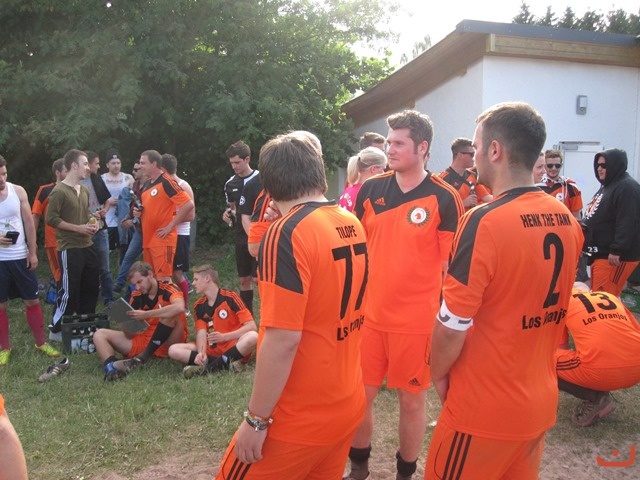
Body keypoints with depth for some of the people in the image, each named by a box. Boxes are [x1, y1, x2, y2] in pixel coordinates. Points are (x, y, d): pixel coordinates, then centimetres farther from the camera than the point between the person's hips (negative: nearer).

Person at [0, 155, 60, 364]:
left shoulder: (18, 191, -1)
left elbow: (29, 222, 3)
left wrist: (33, 252, -1)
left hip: (21, 256, 2)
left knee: (32, 300, 8)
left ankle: (41, 342, 21)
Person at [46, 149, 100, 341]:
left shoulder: (84, 190, 14)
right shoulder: (59, 191, -13)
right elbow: (51, 219, -16)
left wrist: (92, 223, 6)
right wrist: (78, 228, -18)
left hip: (87, 246, 8)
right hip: (69, 248, -8)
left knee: (91, 287, 13)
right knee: (69, 291, -4)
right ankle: (56, 329, 11)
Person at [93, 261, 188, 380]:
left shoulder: (168, 289, -9)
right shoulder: (136, 296, 5)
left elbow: (179, 307, -34)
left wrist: (145, 315, -28)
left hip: (168, 343, -6)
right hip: (145, 341, 6)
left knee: (170, 314, -32)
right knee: (100, 334, -2)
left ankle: (143, 357, -23)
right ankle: (111, 367, -34)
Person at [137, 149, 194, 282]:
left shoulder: (167, 182, -13)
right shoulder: (147, 183, 14)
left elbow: (188, 204, -21)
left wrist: (171, 226, -18)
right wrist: (139, 212, 5)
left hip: (162, 240, -9)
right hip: (147, 239, 9)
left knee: (163, 280, -7)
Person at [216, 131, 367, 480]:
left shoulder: (287, 233, -21)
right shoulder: (352, 224, 2)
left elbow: (283, 340, -24)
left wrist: (256, 419, -15)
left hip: (301, 418, -7)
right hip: (348, 404, 7)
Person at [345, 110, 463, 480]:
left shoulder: (445, 199, -9)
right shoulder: (370, 190, 2)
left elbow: (452, 265, -5)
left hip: (417, 319, -3)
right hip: (369, 313, 4)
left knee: (413, 399, 12)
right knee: (361, 394, 13)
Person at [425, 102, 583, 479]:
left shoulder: (485, 222, -23)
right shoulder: (568, 220, 0)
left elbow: (452, 324, -20)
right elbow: (551, 304, 10)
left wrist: (439, 375, -3)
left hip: (485, 407, -7)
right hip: (541, 402, 7)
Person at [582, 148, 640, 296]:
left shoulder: (627, 188, -15)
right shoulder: (607, 186, 20)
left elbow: (628, 223, -24)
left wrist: (617, 250, -27)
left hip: (614, 256, -11)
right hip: (600, 253, 11)